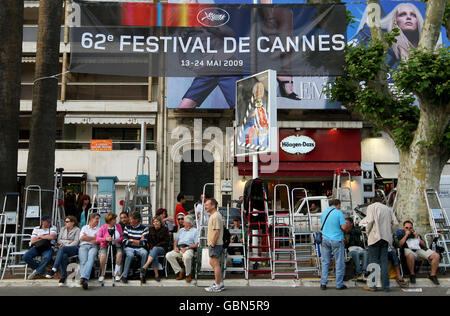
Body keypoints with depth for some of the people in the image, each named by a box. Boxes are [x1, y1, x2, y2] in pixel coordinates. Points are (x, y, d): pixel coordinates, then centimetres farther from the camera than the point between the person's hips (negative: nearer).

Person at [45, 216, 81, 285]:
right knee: (64, 256, -35)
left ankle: (54, 270, -45)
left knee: (62, 248, -37)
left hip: (73, 249, -4)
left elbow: (76, 242, -3)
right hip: (64, 250, 4)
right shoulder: (63, 229, 24)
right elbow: (59, 240, 17)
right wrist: (68, 241, -1)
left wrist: (65, 245, -15)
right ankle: (63, 277, -35)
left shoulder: (77, 230, 8)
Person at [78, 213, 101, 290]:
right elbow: (82, 238, 8)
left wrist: (87, 238, 4)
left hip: (93, 247, -1)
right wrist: (94, 238, 8)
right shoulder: (85, 227, 26)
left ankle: (83, 277, -53)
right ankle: (84, 280, -45)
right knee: (83, 261, -29)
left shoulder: (99, 229, 22)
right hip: (83, 246, 1)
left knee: (90, 259, -34)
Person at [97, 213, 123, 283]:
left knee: (119, 253, -30)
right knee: (103, 255, -31)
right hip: (105, 246, -1)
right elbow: (97, 239, -6)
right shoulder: (103, 227, 0)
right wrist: (106, 238, -23)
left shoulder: (118, 226, 7)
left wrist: (118, 239, -14)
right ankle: (102, 274, -12)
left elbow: (122, 236, 8)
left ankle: (117, 273, -20)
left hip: (116, 246, 2)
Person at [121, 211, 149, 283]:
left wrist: (131, 240, -3)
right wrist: (138, 241, -4)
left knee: (145, 253, -33)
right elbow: (124, 241, -3)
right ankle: (124, 276, -22)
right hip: (129, 248, 0)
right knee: (130, 255, -34)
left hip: (139, 248, 0)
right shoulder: (127, 228, 6)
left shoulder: (144, 228, 0)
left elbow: (143, 243, -8)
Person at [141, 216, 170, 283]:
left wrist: (156, 246, -10)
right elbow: (148, 240, 14)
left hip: (162, 248, -2)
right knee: (155, 256, -35)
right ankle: (156, 274, -37)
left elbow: (166, 241, 0)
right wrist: (152, 246, -5)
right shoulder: (151, 229, 15)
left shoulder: (165, 229, 6)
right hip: (153, 248, 2)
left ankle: (144, 268, -49)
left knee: (155, 250, -38)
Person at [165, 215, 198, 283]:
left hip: (188, 249, -6)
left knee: (186, 257, -39)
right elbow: (176, 240, 24)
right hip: (179, 248, 6)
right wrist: (175, 247, 2)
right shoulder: (181, 230, 28)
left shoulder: (195, 231, 9)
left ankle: (188, 274, -15)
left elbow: (196, 244, -1)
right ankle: (180, 271, -10)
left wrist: (187, 248, -15)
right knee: (168, 255, -21)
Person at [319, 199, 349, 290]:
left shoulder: (324, 212, 10)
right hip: (336, 240, -5)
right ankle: (339, 284, 9)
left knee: (325, 262, 10)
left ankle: (323, 283, 9)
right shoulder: (339, 213, -8)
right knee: (339, 263, 5)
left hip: (325, 239, 5)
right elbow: (344, 227, -13)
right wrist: (346, 229, 8)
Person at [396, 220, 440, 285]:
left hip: (420, 249, 4)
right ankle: (412, 274, -21)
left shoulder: (417, 235, 32)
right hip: (409, 250, -4)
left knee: (436, 256, -20)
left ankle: (432, 275, -8)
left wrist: (417, 238, 10)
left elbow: (424, 245, 22)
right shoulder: (401, 235, 21)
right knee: (410, 256, -43)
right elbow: (399, 245, 2)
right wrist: (406, 235, 4)